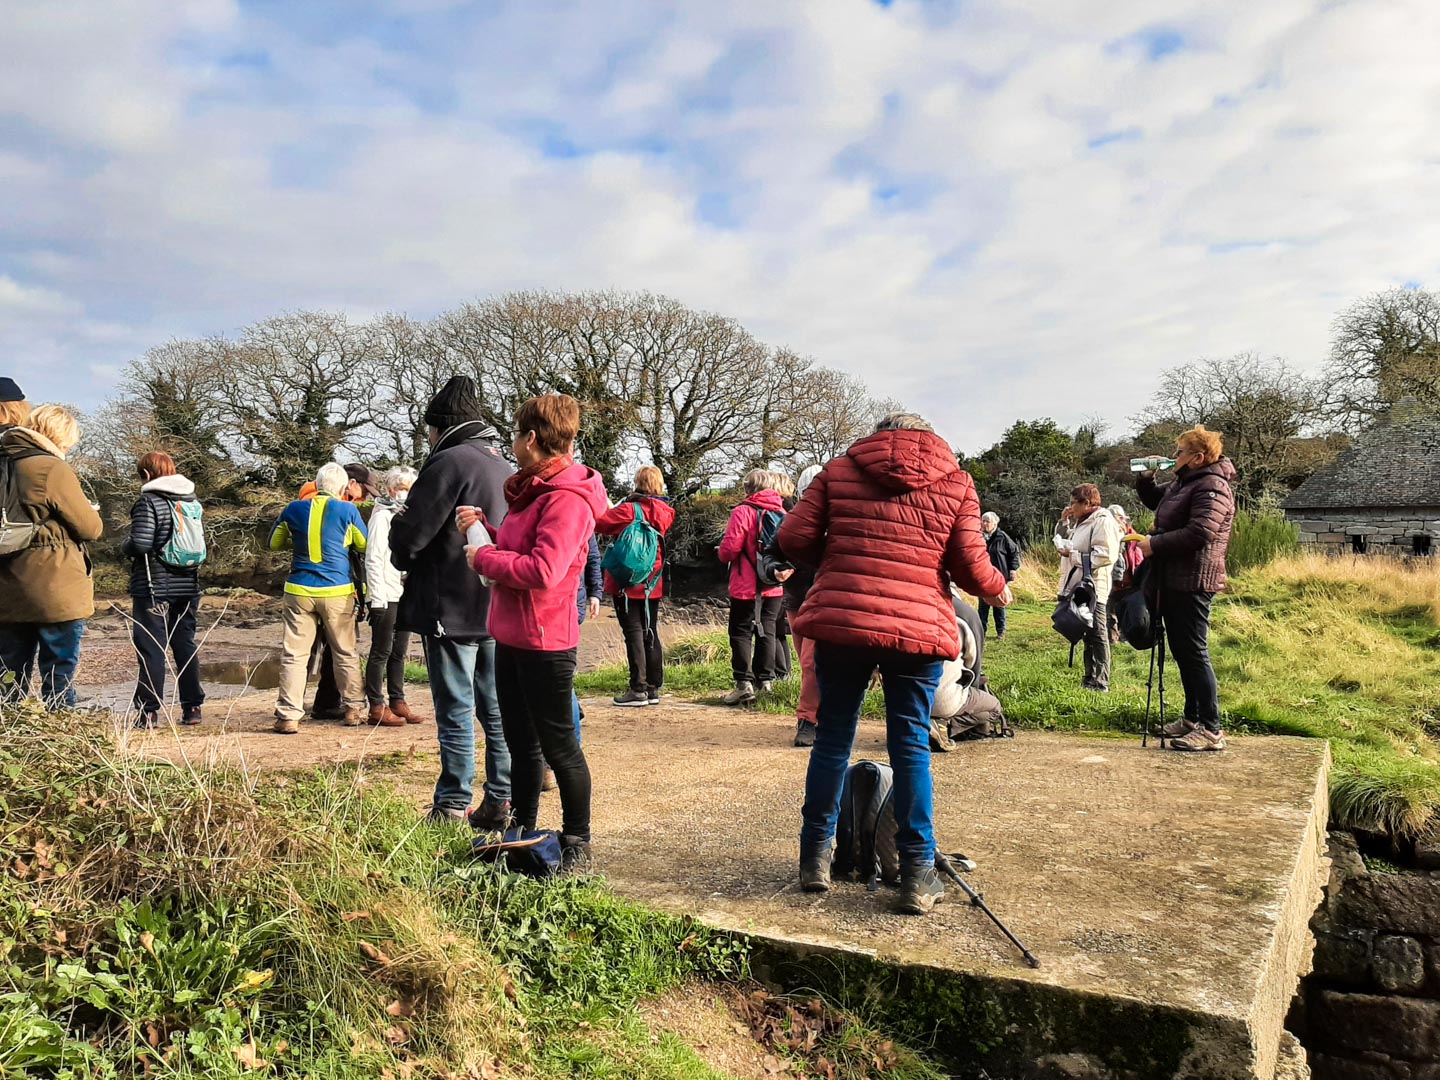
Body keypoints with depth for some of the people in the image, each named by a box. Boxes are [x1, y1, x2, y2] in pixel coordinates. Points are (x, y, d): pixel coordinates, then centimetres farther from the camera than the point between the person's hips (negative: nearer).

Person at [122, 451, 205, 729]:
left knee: (151, 648, -1)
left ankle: (149, 711, 1)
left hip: (153, 587, -6)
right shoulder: (192, 500, 10)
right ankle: (192, 707, 13)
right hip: (188, 586, 6)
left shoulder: (148, 501, -11)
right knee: (186, 645, 11)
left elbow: (140, 544, -18)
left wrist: (124, 545, 2)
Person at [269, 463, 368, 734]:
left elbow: (274, 544, 18)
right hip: (337, 591, -1)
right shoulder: (347, 510, -2)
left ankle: (288, 716, -2)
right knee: (346, 653, 12)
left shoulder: (294, 509, 6)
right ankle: (352, 710, 18)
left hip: (299, 590, 1)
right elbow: (365, 546, 8)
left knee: (294, 654, 3)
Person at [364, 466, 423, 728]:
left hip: (405, 594, 8)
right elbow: (373, 559, -12)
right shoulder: (382, 515, -7)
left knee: (399, 652, 12)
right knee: (381, 651, -2)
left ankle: (398, 703, 19)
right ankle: (377, 707, 3)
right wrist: (378, 596, -17)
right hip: (386, 595, -8)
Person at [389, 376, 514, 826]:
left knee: (455, 710, 0)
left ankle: (453, 806, 7)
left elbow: (410, 535, -14)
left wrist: (402, 558, 6)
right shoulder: (504, 468, 14)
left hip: (451, 607, -8)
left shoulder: (450, 461, -13)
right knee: (495, 709, 11)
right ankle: (501, 801, 17)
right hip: (497, 608, 8)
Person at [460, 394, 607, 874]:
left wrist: (483, 557, -16)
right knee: (521, 743, 19)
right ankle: (523, 831, 33)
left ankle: (577, 843, 18)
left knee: (558, 745, 3)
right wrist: (483, 529, 5)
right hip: (511, 637, 10)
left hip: (544, 643, -10)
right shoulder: (533, 491, 14)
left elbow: (543, 570, -29)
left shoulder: (568, 499, -19)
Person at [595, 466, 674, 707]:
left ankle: (638, 689, -3)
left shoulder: (630, 509, -15)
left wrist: (609, 507, 4)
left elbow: (600, 523, -14)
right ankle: (654, 688, 16)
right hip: (652, 584, 6)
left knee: (634, 633, -3)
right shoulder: (665, 512, 3)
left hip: (627, 584, -6)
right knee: (650, 633, 12)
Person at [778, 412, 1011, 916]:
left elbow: (794, 537, 2)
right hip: (919, 629, -1)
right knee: (911, 747, 8)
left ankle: (816, 856, 22)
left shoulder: (839, 470, 9)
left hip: (840, 621, 1)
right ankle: (918, 875, 11)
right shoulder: (956, 483, 7)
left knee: (833, 738, 13)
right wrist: (997, 590, 22)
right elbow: (971, 566, 1)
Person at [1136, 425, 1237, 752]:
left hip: (1193, 581, -10)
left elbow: (1199, 532, -26)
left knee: (1194, 654, -9)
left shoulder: (1212, 487, -14)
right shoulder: (1182, 484, 18)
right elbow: (1153, 500, 35)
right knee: (1181, 652, 15)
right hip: (1173, 578, 10)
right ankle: (1193, 717, 26)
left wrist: (1154, 544, -21)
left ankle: (1211, 730, -6)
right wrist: (1146, 477, 15)